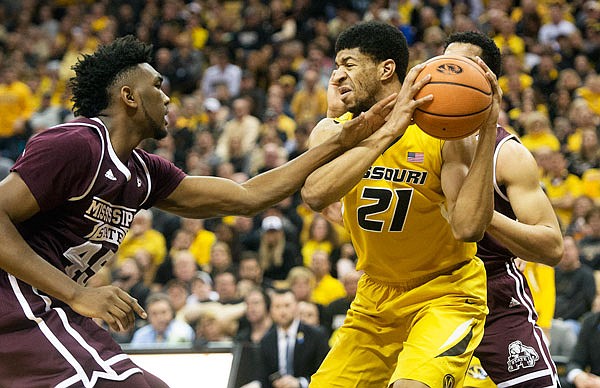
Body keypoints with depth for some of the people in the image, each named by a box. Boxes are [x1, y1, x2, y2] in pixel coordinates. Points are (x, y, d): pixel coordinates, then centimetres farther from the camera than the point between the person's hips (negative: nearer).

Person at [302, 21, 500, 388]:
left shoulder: (445, 133, -17)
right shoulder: (332, 133, -5)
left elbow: (468, 228, -30)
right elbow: (314, 194, -28)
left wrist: (487, 134, -35)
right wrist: (388, 131, -35)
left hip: (446, 297, -5)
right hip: (375, 300, 6)